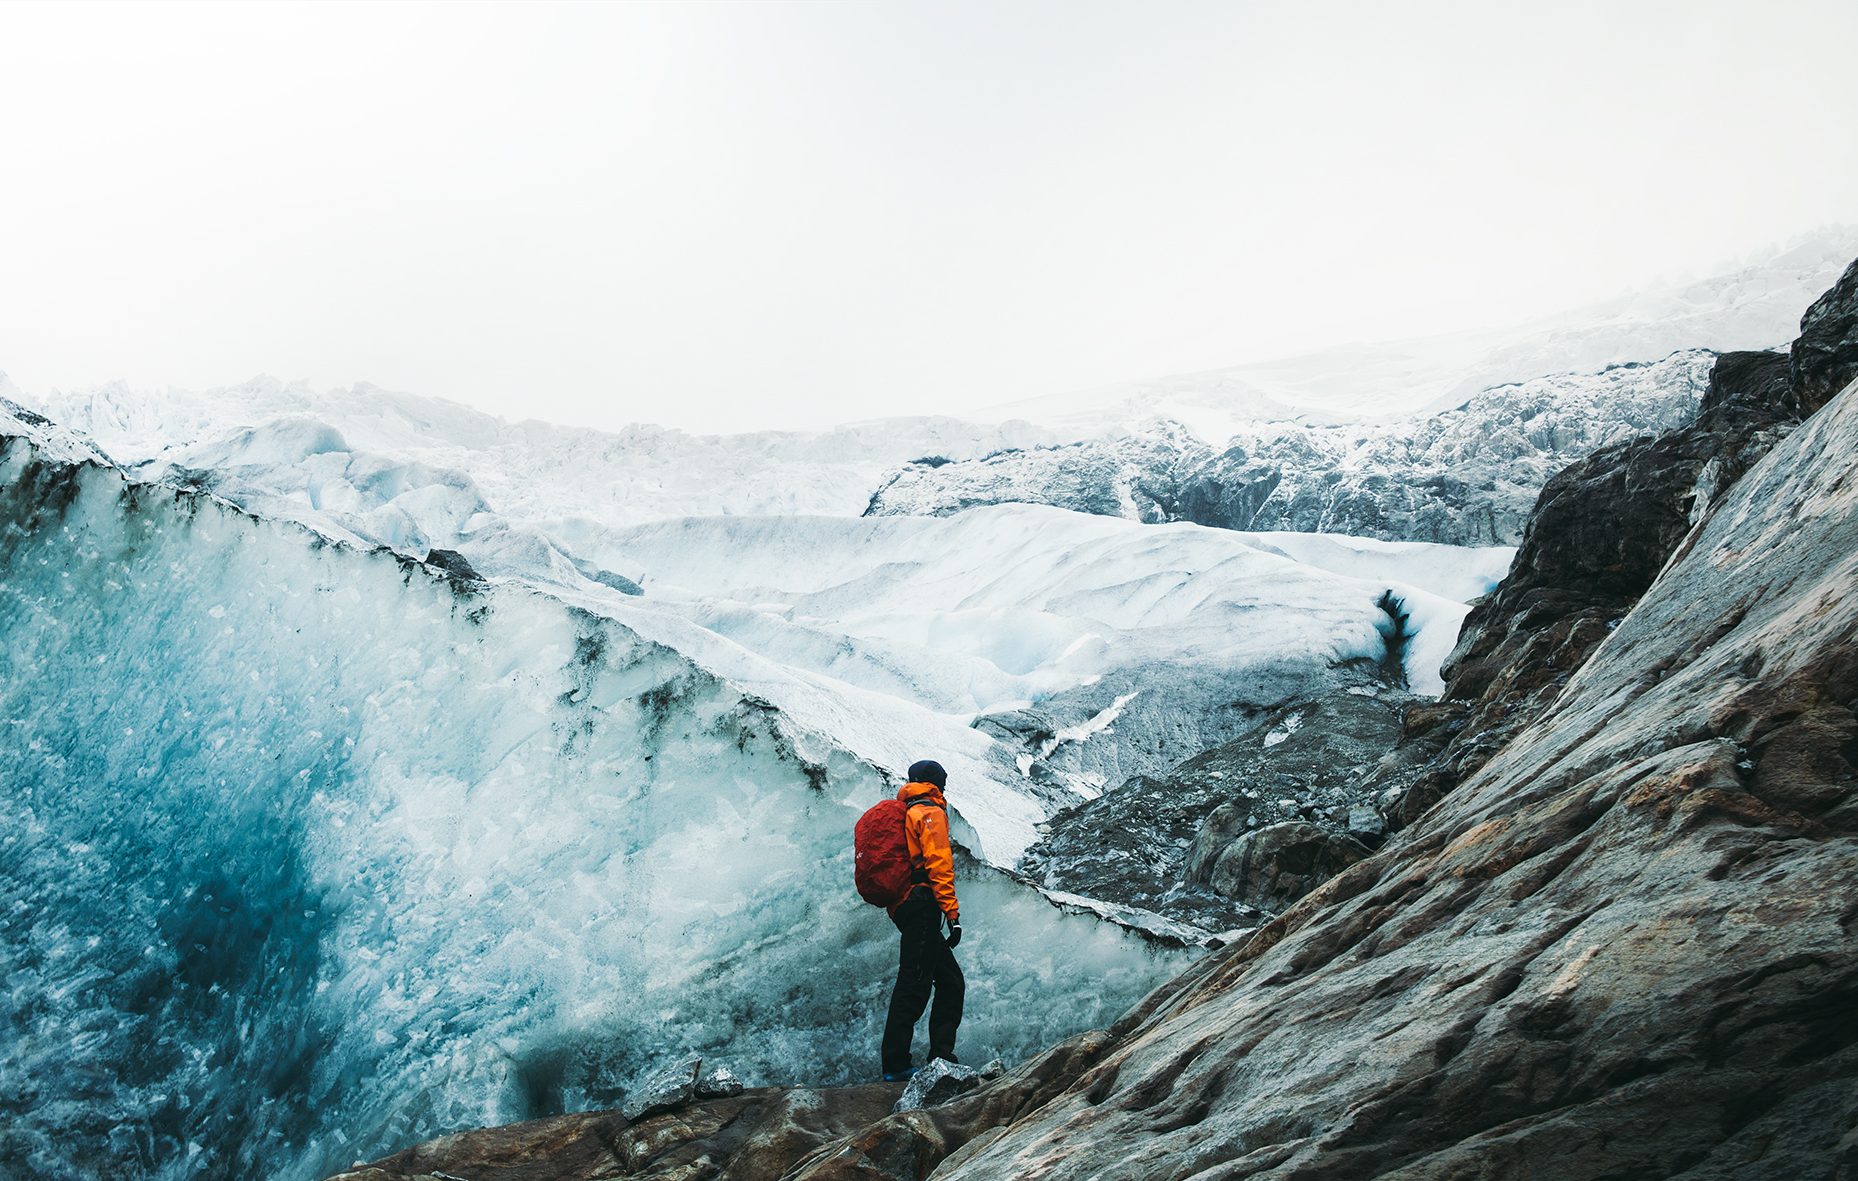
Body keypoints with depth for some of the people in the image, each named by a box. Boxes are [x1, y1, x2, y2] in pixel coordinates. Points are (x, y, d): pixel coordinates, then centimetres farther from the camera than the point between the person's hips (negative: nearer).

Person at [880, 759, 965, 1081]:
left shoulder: (902, 814, 25)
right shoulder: (931, 813, -3)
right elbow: (939, 864, -14)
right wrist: (952, 913, -19)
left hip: (903, 907, 9)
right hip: (923, 906, -9)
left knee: (951, 982, 11)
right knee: (913, 984, -11)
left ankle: (941, 1056, 10)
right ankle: (895, 1065, -13)